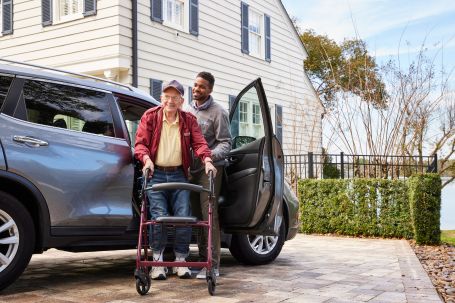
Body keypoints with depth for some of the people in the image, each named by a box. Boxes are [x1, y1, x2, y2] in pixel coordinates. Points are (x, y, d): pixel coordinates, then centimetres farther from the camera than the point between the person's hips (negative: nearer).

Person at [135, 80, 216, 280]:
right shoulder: (150, 117, 4)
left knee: (184, 217, -4)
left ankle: (181, 261, 11)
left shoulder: (189, 120, 9)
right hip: (155, 174, -2)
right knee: (159, 217, -10)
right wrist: (146, 158, -22)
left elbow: (199, 142, 0)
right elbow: (140, 143, -2)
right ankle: (158, 261, 4)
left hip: (178, 175, 2)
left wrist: (207, 160, -19)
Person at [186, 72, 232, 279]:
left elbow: (225, 143, -7)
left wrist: (212, 155, -26)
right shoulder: (187, 110, 16)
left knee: (209, 214, -11)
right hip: (191, 169, 6)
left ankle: (213, 265, -9)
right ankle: (202, 258, 19)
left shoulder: (217, 112, -3)